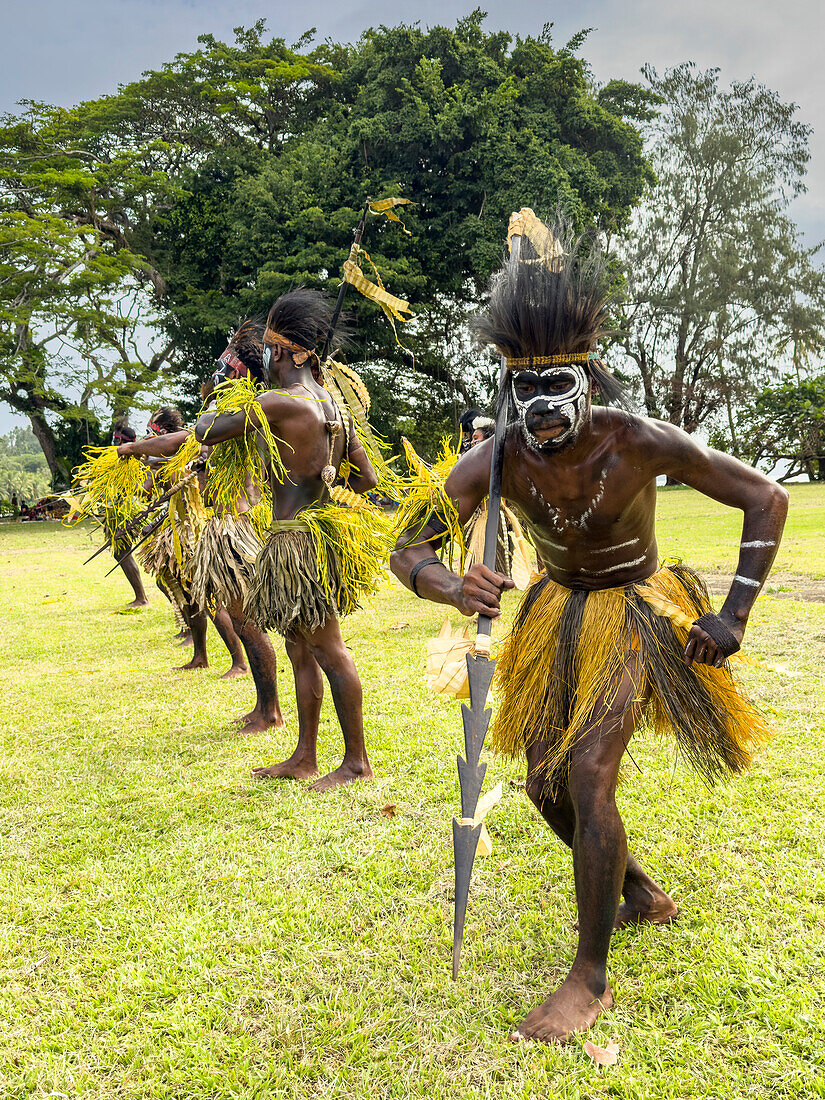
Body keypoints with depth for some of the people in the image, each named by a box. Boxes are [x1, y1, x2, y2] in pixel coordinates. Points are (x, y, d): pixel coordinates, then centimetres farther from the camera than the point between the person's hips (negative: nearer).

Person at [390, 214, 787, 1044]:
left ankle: (591, 977, -3)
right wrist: (454, 587, -44)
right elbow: (407, 552, -20)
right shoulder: (495, 462, -21)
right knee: (547, 782, 9)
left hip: (635, 614, -4)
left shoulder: (639, 442, -27)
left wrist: (734, 616, -20)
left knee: (589, 772, -21)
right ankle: (641, 896, 37)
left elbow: (765, 498, -16)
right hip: (559, 614, 4)